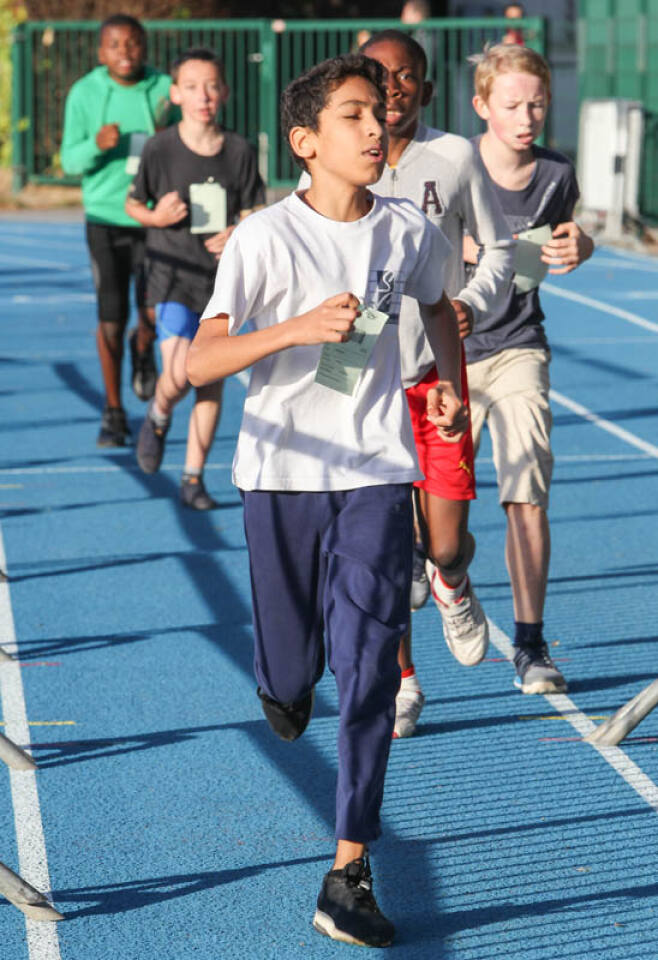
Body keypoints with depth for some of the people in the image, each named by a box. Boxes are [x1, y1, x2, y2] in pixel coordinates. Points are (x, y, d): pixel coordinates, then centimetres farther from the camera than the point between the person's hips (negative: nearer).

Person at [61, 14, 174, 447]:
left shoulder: (165, 89, 0)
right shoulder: (84, 93, 0)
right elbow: (71, 160, 2)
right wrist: (96, 146, -18)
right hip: (106, 219, 0)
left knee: (154, 311, -9)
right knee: (112, 318, 0)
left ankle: (143, 349, 29)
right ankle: (114, 412, 16)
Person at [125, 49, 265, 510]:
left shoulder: (240, 151, 0)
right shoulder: (160, 148, -5)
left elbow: (253, 214, 9)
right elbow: (133, 204, 6)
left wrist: (239, 234, -13)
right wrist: (156, 217, -15)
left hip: (223, 279, 3)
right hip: (173, 278, -2)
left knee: (212, 382, 6)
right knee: (179, 375, -19)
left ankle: (194, 476, 18)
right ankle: (158, 417, 17)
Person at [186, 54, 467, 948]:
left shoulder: (411, 231, 0)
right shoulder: (265, 239, -13)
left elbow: (438, 307, 23)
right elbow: (201, 361, -20)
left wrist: (451, 384, 8)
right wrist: (298, 326, -33)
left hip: (377, 471, 2)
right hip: (283, 471, -1)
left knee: (369, 669, -10)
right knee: (293, 673, 10)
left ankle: (349, 875, -6)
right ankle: (282, 681, 51)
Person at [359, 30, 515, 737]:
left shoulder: (454, 158, -2)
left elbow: (498, 248, 9)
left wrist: (473, 303, -9)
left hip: (437, 372, 0)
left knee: (446, 546, -6)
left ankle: (451, 585, 32)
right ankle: (401, 683, 21)